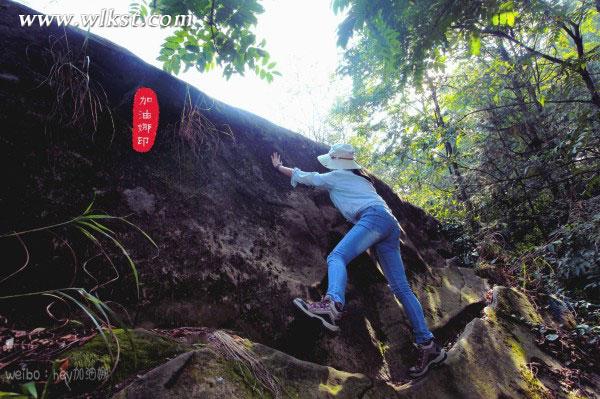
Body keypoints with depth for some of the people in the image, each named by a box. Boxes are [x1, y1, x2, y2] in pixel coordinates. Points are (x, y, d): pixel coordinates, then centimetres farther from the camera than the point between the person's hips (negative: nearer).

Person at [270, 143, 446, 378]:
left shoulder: (335, 176, 13)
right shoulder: (362, 179, 33)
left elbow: (301, 176, 22)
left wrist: (279, 166, 40)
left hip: (374, 218, -8)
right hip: (391, 223, 8)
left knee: (337, 256, -25)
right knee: (401, 288, 3)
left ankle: (333, 304, -54)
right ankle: (427, 345, 1)